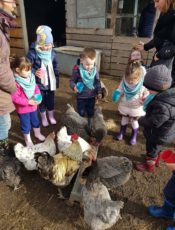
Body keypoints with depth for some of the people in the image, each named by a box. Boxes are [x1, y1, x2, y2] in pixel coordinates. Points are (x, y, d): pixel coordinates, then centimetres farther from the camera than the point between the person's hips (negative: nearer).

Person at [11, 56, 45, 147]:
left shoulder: (31, 78, -6)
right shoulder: (16, 82, -26)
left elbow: (36, 89, 5)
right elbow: (15, 98, -26)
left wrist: (38, 97, -13)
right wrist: (28, 102, -28)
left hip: (33, 106, 6)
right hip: (22, 109, -6)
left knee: (35, 121, 24)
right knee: (26, 125, 13)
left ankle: (37, 134, 50)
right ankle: (28, 140, 35)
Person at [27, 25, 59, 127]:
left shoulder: (53, 53, -4)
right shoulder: (33, 53, -17)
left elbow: (56, 68, 5)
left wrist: (57, 81, 6)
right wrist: (35, 72, -33)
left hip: (51, 82, 3)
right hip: (40, 83, -3)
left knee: (51, 100, 16)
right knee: (42, 101, 14)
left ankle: (51, 116, 39)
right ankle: (44, 118, 36)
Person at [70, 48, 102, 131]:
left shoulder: (95, 70, -7)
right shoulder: (77, 70, -18)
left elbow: (98, 82, 5)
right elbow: (72, 81, -8)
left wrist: (99, 92, 3)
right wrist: (74, 87, -29)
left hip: (92, 96, 3)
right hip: (81, 96, -3)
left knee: (90, 113, 17)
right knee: (81, 113, 11)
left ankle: (90, 127, 38)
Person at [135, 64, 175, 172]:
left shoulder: (163, 107, -43)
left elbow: (152, 123, -30)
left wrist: (141, 120, -14)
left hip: (157, 135, -8)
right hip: (163, 133, 8)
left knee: (152, 150, 20)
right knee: (157, 148, 33)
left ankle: (149, 165, 46)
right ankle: (156, 160, 59)